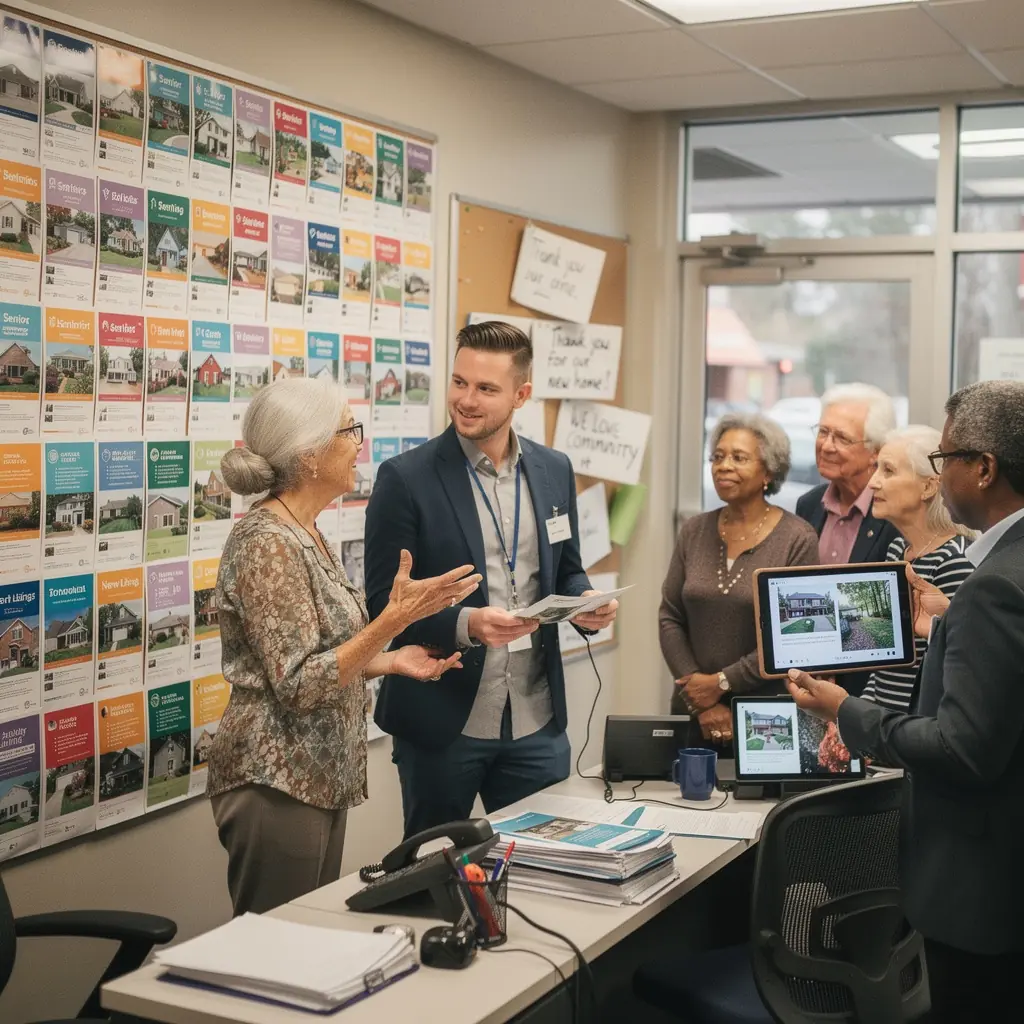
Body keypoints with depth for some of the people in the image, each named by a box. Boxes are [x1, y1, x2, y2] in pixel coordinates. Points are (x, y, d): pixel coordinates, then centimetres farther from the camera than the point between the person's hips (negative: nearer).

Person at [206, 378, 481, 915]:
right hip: (277, 784, -9)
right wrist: (395, 618, -26)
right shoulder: (265, 543, -18)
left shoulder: (306, 535, 10)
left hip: (321, 779, 9)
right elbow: (298, 685, -22)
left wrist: (391, 660, 6)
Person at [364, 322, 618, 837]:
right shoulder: (406, 478, -10)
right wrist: (465, 624, -26)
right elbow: (382, 601, -10)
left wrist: (586, 603, -7)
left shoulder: (554, 470, 5)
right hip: (440, 724, -4)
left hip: (537, 723, 4)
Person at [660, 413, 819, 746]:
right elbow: (670, 618, 2)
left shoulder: (797, 540, -8)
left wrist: (721, 682, -12)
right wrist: (702, 704, -8)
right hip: (692, 710, 4)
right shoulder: (694, 531, 4)